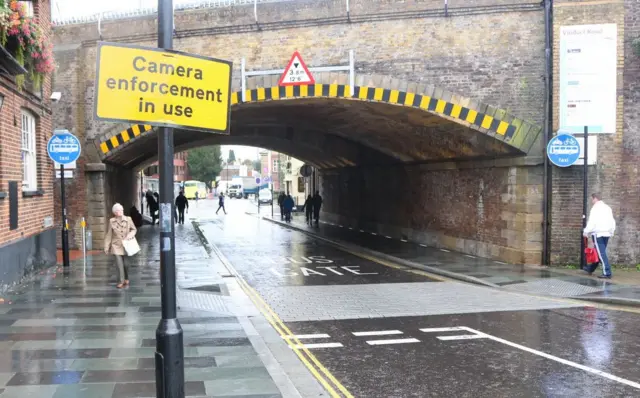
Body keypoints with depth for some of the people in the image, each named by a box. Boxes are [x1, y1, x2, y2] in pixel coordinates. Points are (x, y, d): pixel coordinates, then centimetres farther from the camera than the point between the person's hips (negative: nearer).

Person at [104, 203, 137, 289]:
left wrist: (130, 235, -13)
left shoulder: (128, 219, -4)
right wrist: (106, 247, 2)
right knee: (119, 263, -10)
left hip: (127, 245, 1)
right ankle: (121, 281, 2)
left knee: (126, 263, 10)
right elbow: (109, 235, 1)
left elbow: (134, 229, 8)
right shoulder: (111, 221, -4)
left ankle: (126, 279, 32)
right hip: (116, 245, -1)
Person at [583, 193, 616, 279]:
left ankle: (607, 273, -13)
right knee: (598, 252, 17)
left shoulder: (595, 208, -9)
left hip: (598, 233, -8)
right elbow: (612, 221, 16)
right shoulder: (607, 208, 15)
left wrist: (586, 232, -9)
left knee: (601, 253, -8)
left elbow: (592, 221, -15)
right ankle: (590, 269, 31)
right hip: (607, 233, 8)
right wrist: (611, 230, 20)